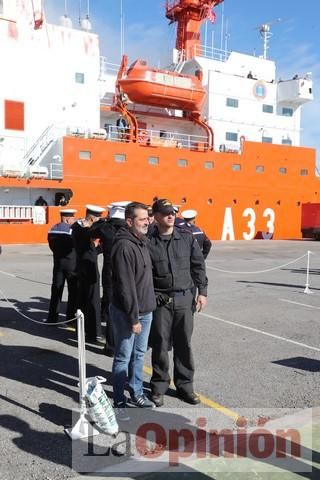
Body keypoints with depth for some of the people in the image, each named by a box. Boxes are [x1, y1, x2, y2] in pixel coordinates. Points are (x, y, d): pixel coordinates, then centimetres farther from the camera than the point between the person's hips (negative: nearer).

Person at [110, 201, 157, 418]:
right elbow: (126, 286, -22)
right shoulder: (124, 246, -20)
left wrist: (148, 308, 15)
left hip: (145, 310, 9)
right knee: (124, 357, 5)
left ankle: (136, 394, 33)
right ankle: (120, 402, 19)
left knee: (139, 355, 19)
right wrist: (134, 318, -20)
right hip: (127, 313, -8)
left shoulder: (142, 242, 10)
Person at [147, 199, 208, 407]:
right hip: (160, 300, -2)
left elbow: (198, 266, 8)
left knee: (184, 344, 10)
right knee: (160, 345, 6)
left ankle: (185, 385, 26)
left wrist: (202, 292, 3)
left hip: (184, 298, 2)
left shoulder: (187, 238, 3)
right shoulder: (149, 242, -4)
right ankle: (159, 386, 23)